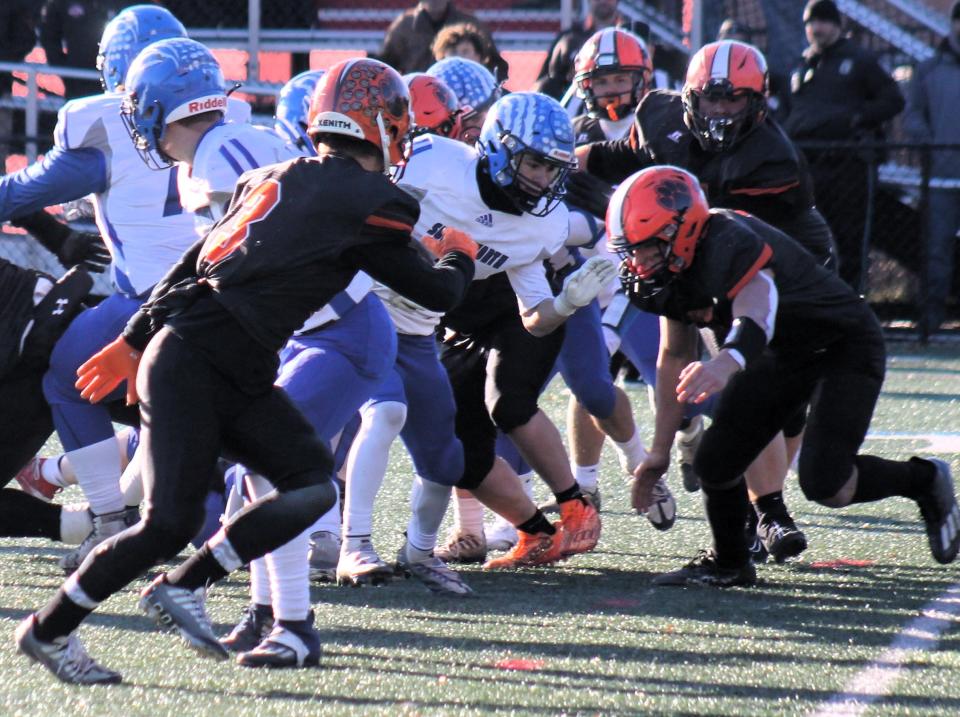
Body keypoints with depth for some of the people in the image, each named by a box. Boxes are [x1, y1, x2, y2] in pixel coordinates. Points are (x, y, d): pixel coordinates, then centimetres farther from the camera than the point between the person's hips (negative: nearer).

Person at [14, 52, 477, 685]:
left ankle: (186, 586, 2)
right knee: (170, 524, -8)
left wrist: (135, 342, 28)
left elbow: (198, 262, 22)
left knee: (313, 486, 1)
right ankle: (50, 629, 4)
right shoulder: (366, 205, -7)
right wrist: (460, 257, 26)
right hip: (191, 365, -9)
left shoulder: (277, 180, 17)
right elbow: (438, 294, 3)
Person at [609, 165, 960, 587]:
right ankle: (727, 564, 20)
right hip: (784, 357, 8)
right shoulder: (673, 271, -6)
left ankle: (924, 481, 9)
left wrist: (725, 364, -77)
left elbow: (755, 315, -55)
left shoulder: (731, 248, -34)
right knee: (715, 464, -3)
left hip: (845, 348, -8)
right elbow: (674, 360, 8)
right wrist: (660, 452, 11)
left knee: (824, 485, -18)